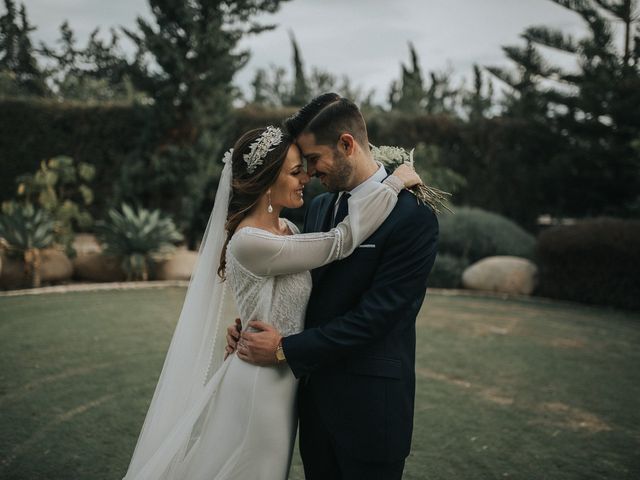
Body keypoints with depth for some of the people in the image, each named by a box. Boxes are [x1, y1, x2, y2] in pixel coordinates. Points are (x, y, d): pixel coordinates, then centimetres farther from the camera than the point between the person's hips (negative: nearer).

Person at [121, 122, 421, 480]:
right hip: (260, 382, -8)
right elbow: (340, 242, -23)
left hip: (282, 380, 8)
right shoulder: (248, 241, -23)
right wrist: (395, 182, -14)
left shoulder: (289, 229, 3)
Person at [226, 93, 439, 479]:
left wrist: (286, 349, -16)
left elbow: (374, 316, -20)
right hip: (314, 393, 7)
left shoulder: (414, 217, -16)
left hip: (370, 405, -6)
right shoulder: (320, 207, 8)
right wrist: (251, 326, -3)